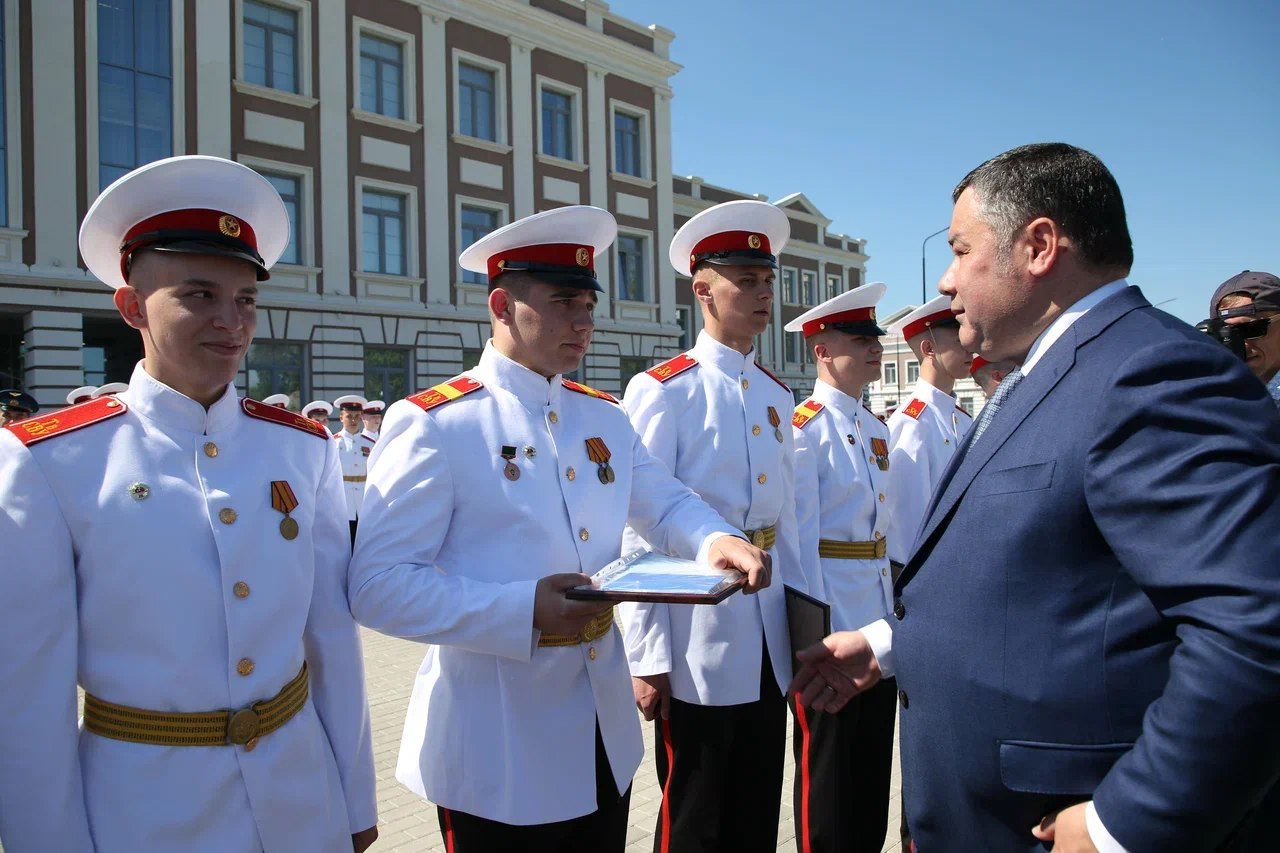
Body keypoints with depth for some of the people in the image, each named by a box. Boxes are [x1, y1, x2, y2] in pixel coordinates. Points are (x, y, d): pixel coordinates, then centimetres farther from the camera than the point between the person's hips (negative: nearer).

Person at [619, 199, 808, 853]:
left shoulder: (776, 395, 10)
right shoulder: (662, 390, -10)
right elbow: (641, 534, -13)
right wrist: (648, 658, -14)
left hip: (769, 645, 6)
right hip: (697, 647, -6)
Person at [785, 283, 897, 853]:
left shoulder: (876, 429, 11)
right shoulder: (805, 428, -13)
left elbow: (883, 524, 14)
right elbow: (800, 537, -16)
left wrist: (892, 609, 12)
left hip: (878, 615, 8)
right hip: (830, 615, -8)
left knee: (875, 757, 18)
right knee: (828, 762, 6)